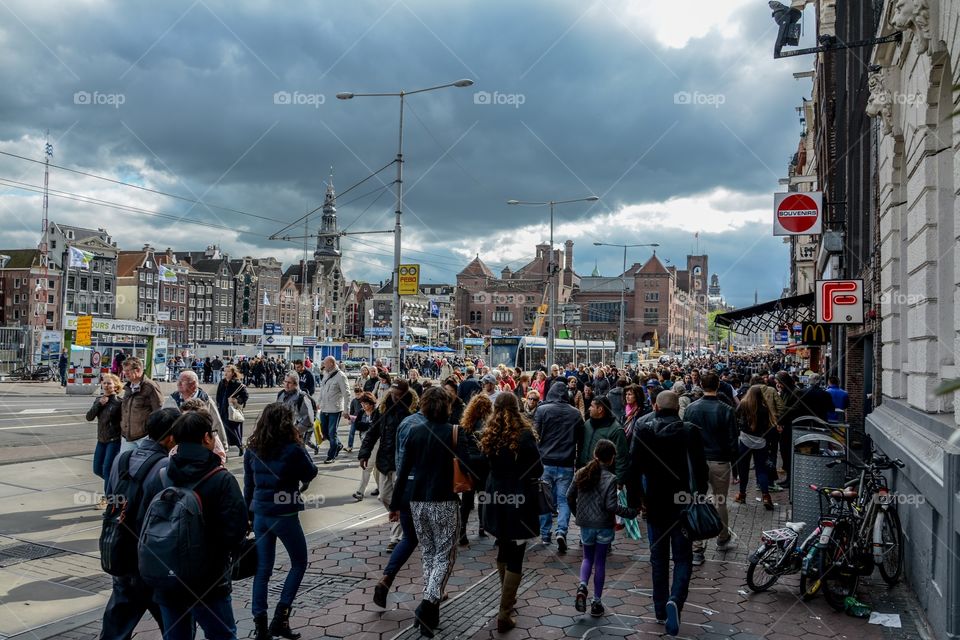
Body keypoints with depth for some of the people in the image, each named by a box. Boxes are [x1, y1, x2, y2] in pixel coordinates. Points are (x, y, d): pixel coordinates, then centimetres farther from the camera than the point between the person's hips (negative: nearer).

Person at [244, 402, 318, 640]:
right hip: (285, 516, -5)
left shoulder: (252, 450, 1)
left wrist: (249, 514, 18)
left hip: (260, 516, 5)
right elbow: (311, 473, -1)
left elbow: (248, 486, 8)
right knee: (299, 563, 14)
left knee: (263, 569, 13)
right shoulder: (292, 449, -16)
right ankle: (280, 617, 7)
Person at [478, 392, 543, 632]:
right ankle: (504, 614, 0)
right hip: (520, 500, -5)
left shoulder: (488, 435, 0)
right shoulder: (524, 434, -13)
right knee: (515, 555, 1)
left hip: (496, 498, 5)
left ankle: (507, 597, 37)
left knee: (503, 548, 21)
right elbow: (538, 470, -8)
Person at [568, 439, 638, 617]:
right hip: (604, 526, -3)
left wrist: (577, 513, 19)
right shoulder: (610, 479, -15)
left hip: (585, 524, 3)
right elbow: (611, 506, -19)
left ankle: (582, 586, -6)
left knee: (587, 558, 19)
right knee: (600, 562, 8)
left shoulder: (581, 473, -1)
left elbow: (570, 496, 4)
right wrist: (631, 513, -8)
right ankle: (597, 602, 14)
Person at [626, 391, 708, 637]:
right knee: (682, 558, 9)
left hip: (654, 504, 1)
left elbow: (634, 469, -7)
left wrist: (635, 500, 1)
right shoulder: (690, 431, -9)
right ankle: (675, 600, -15)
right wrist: (700, 497, 3)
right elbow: (700, 468, -9)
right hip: (683, 504, -1)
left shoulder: (643, 432, -6)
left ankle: (660, 610, 22)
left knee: (658, 558, 16)